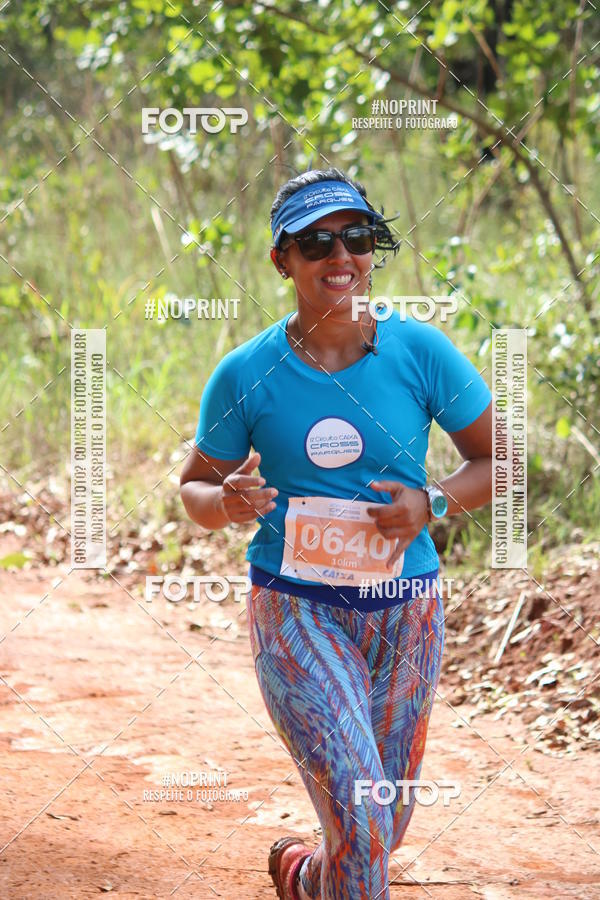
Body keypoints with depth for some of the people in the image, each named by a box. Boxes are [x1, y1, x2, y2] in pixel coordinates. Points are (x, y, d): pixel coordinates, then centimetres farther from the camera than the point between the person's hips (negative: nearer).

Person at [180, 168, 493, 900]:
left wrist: (432, 504, -15)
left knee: (383, 830, 15)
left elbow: (497, 460, 4)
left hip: (405, 612, 3)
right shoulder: (244, 375, -6)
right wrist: (226, 501, -19)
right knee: (362, 828, -18)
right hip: (297, 610, -2)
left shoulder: (421, 353, -5)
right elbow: (193, 487, 5)